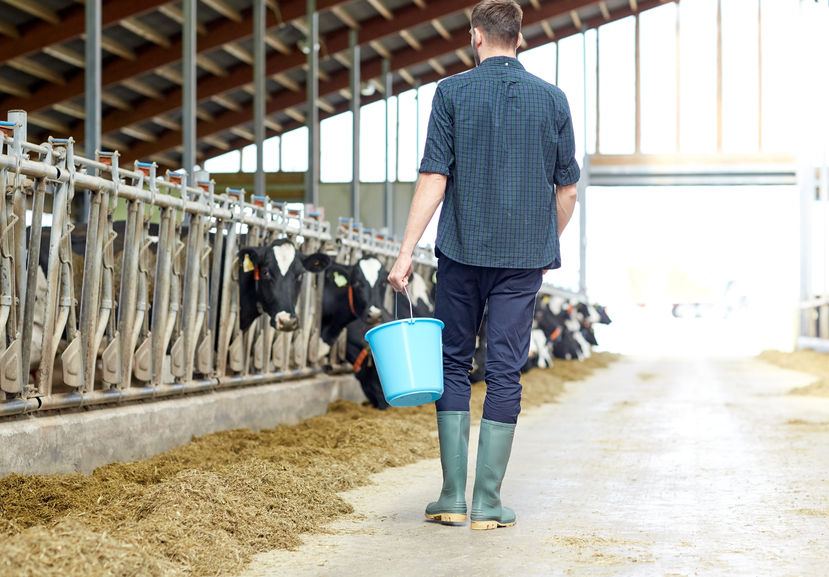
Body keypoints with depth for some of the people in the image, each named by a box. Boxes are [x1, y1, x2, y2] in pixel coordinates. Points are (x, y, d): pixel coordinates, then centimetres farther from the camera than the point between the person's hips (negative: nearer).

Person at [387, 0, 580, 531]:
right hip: (525, 256, 1)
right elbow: (567, 191, 7)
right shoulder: (553, 99, 5)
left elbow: (434, 178, -8)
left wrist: (407, 250, -6)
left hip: (463, 250, -1)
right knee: (505, 371, 4)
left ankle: (454, 496, 7)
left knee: (453, 362, 10)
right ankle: (488, 502, 4)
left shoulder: (454, 92, -2)